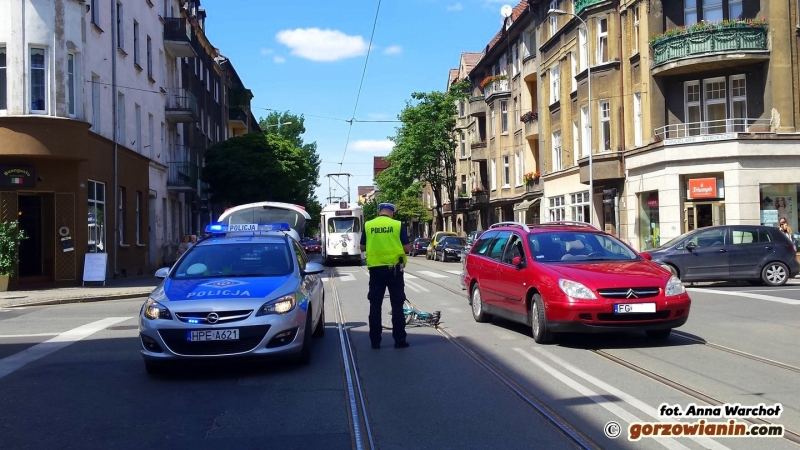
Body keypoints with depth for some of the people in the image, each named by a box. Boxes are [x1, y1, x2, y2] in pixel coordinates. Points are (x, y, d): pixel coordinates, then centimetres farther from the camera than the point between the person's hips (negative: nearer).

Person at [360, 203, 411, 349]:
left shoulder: (368, 225, 1)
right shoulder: (398, 225, -4)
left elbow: (362, 247, 9)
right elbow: (407, 247, -2)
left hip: (375, 268, 2)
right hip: (394, 268, -1)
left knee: (375, 305, 9)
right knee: (397, 304, 6)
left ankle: (375, 341, 10)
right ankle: (399, 340, 7)